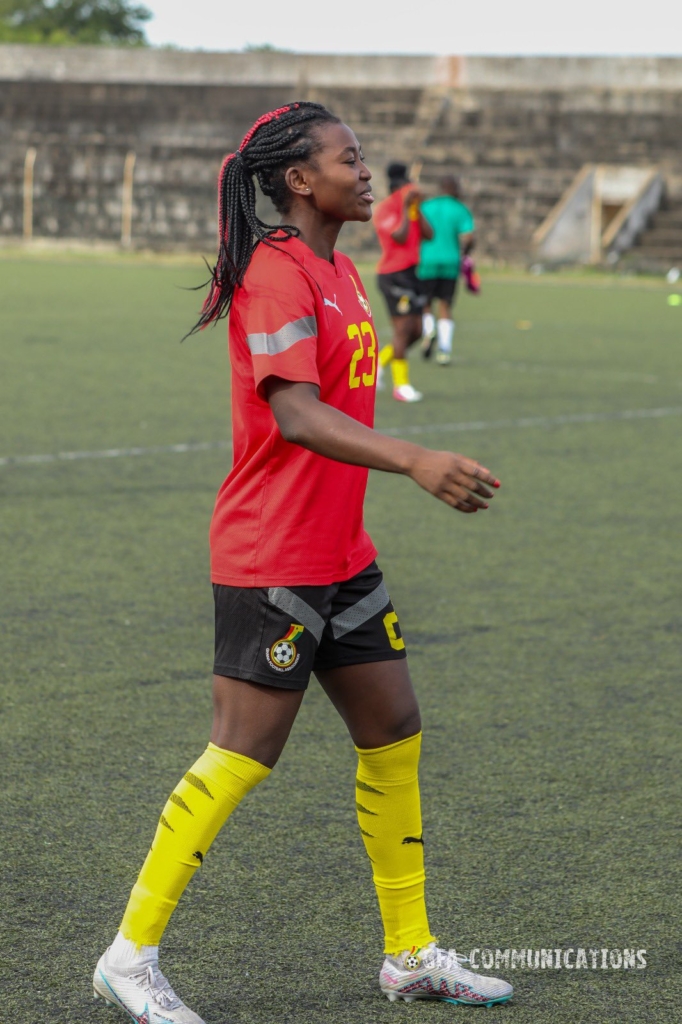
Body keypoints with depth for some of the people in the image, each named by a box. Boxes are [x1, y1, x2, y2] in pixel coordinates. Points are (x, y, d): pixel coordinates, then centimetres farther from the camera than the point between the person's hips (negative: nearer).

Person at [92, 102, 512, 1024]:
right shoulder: (275, 273, -16)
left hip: (339, 556, 10)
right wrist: (414, 461, -38)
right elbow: (293, 413, -28)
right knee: (243, 757, -7)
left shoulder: (339, 271, 14)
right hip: (271, 559, -10)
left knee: (394, 735, 11)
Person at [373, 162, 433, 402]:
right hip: (393, 274, -8)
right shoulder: (385, 209, -9)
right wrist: (405, 208, -13)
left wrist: (417, 208, -3)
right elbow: (400, 236, -21)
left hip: (410, 274, 8)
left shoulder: (411, 209, 15)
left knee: (415, 331, 8)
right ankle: (401, 384, -3)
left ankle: (378, 362, 23)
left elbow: (428, 234, 5)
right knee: (403, 329, -9)